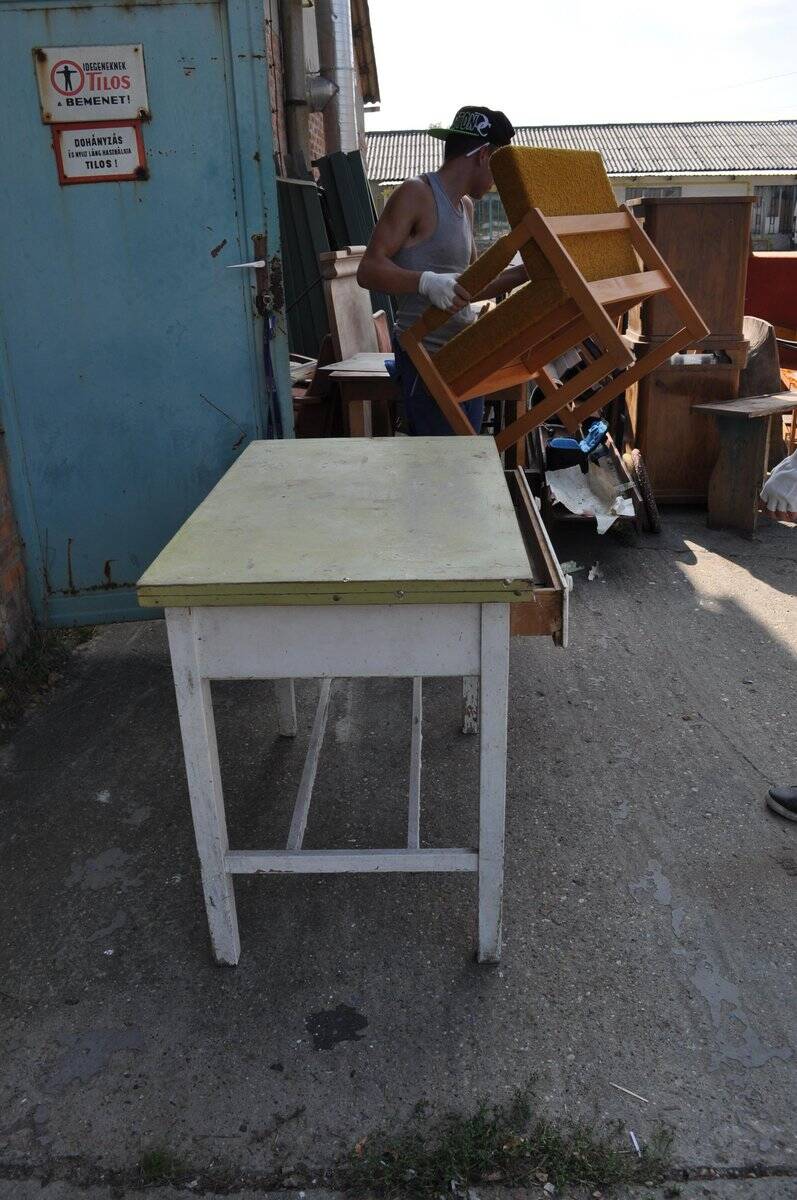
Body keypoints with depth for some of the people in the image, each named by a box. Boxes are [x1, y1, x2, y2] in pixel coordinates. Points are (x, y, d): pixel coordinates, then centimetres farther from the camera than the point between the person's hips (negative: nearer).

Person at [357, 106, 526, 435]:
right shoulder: (416, 194, -7)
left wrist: (525, 272, 16)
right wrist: (426, 282, -32)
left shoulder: (465, 205, 19)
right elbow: (368, 270, -16)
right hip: (427, 357, -9)